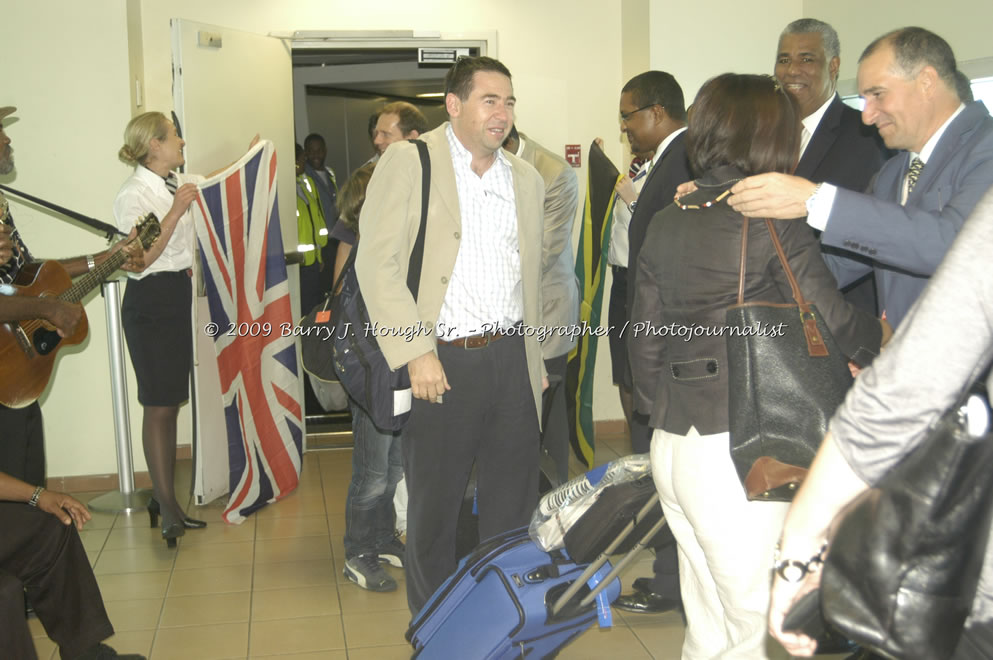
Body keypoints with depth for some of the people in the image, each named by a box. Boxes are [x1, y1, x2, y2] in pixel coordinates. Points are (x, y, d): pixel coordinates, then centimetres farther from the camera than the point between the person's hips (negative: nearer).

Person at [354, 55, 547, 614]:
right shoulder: (407, 162, -2)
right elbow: (377, 264, -9)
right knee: (433, 509, 8)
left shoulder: (527, 179, 14)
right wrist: (417, 353, -15)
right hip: (441, 362, -4)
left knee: (515, 504, 10)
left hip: (512, 358, 4)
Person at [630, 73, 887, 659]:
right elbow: (833, 323, -9)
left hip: (673, 447, 7)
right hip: (741, 451, -7)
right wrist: (880, 336, 12)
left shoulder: (667, 223, 9)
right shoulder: (774, 221, -10)